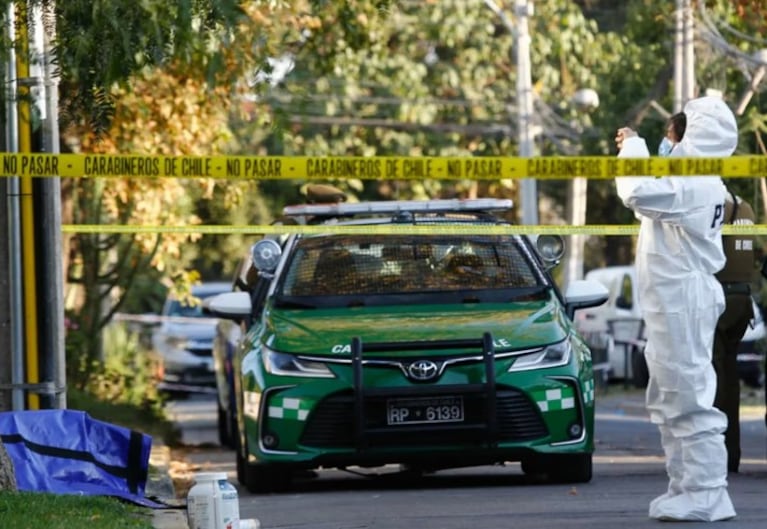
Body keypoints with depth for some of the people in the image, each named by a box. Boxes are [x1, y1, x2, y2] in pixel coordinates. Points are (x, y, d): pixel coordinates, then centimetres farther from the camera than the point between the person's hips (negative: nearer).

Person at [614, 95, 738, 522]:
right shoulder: (695, 181, 16)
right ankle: (686, 487, 21)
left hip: (684, 302, -11)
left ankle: (707, 495, -11)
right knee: (670, 402, 16)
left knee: (690, 399, -11)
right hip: (674, 304, 11)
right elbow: (651, 199, 25)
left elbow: (640, 193, -32)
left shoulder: (694, 184, -19)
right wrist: (634, 150, 17)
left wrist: (633, 148, -17)